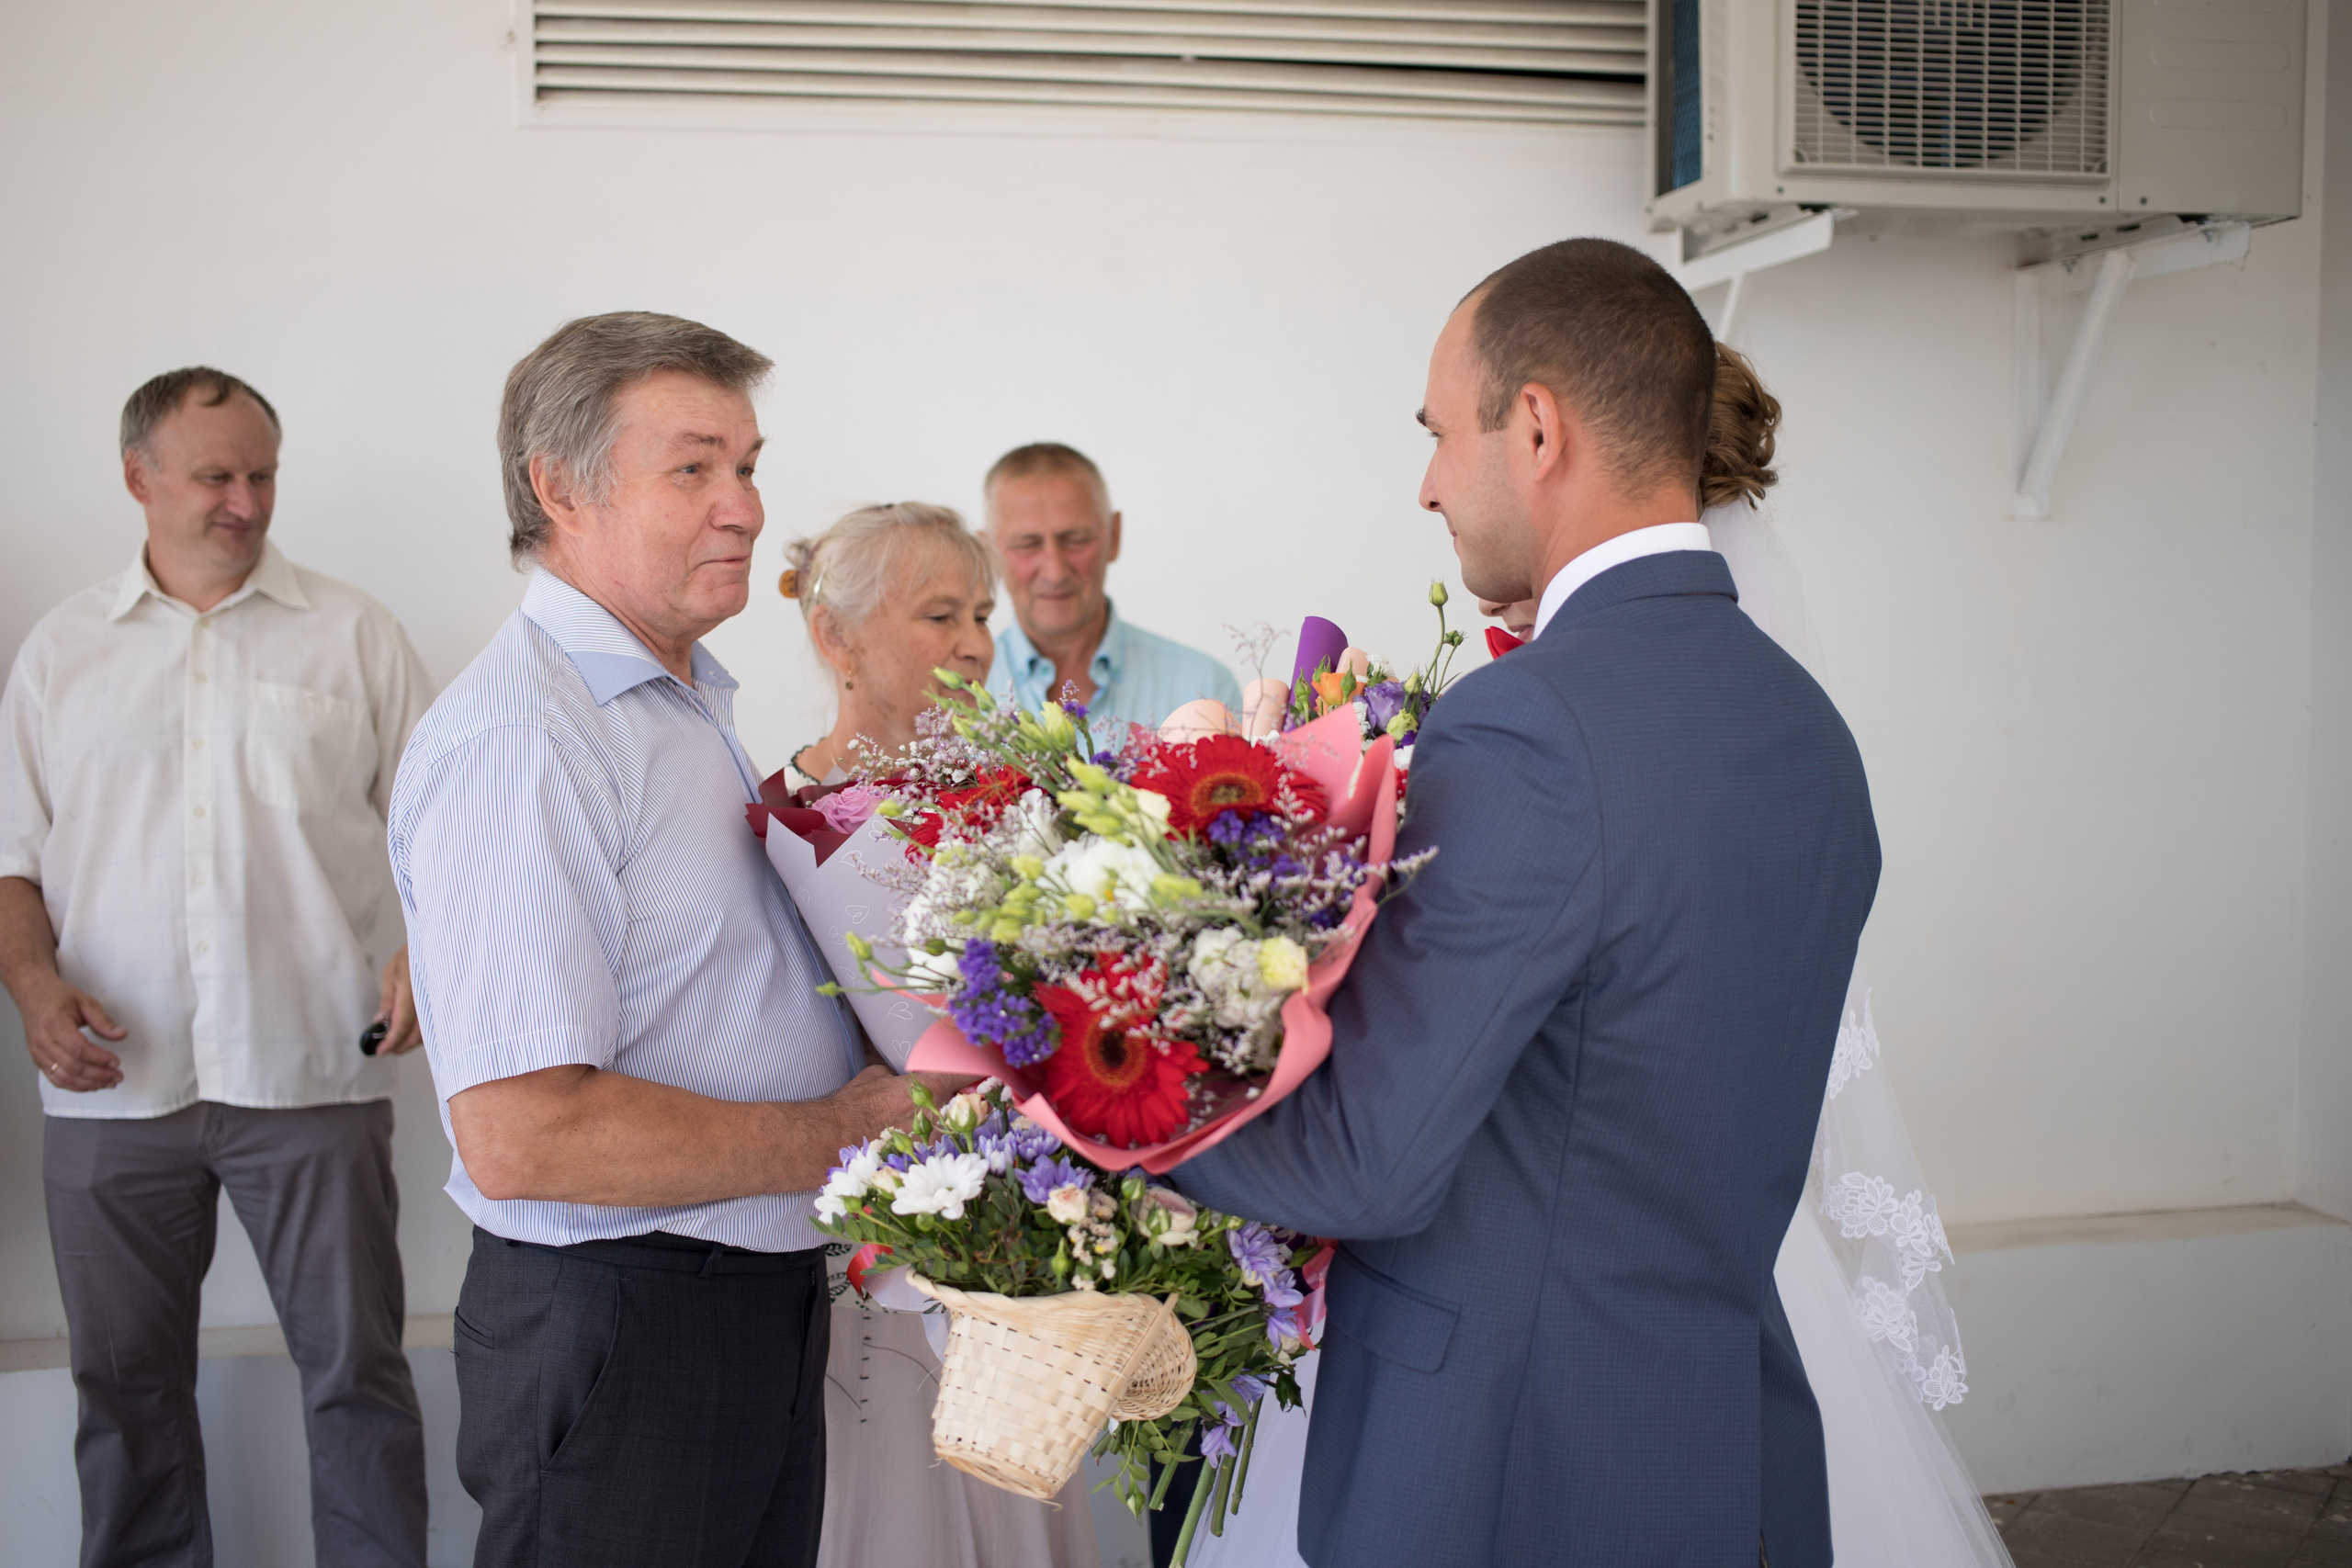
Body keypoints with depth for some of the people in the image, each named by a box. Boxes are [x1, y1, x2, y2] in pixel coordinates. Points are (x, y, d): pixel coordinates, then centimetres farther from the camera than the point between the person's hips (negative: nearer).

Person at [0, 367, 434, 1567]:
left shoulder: (350, 635, 5)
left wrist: (424, 950, -12)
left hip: (309, 1074, -2)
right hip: (112, 1080, 2)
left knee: (355, 1367, 2)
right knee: (125, 1379, 13)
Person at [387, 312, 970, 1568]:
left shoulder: (689, 701, 12)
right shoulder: (520, 736, -21)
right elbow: (518, 1134, -29)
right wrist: (832, 1136, -19)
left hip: (765, 1307, 9)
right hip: (620, 1330, -9)